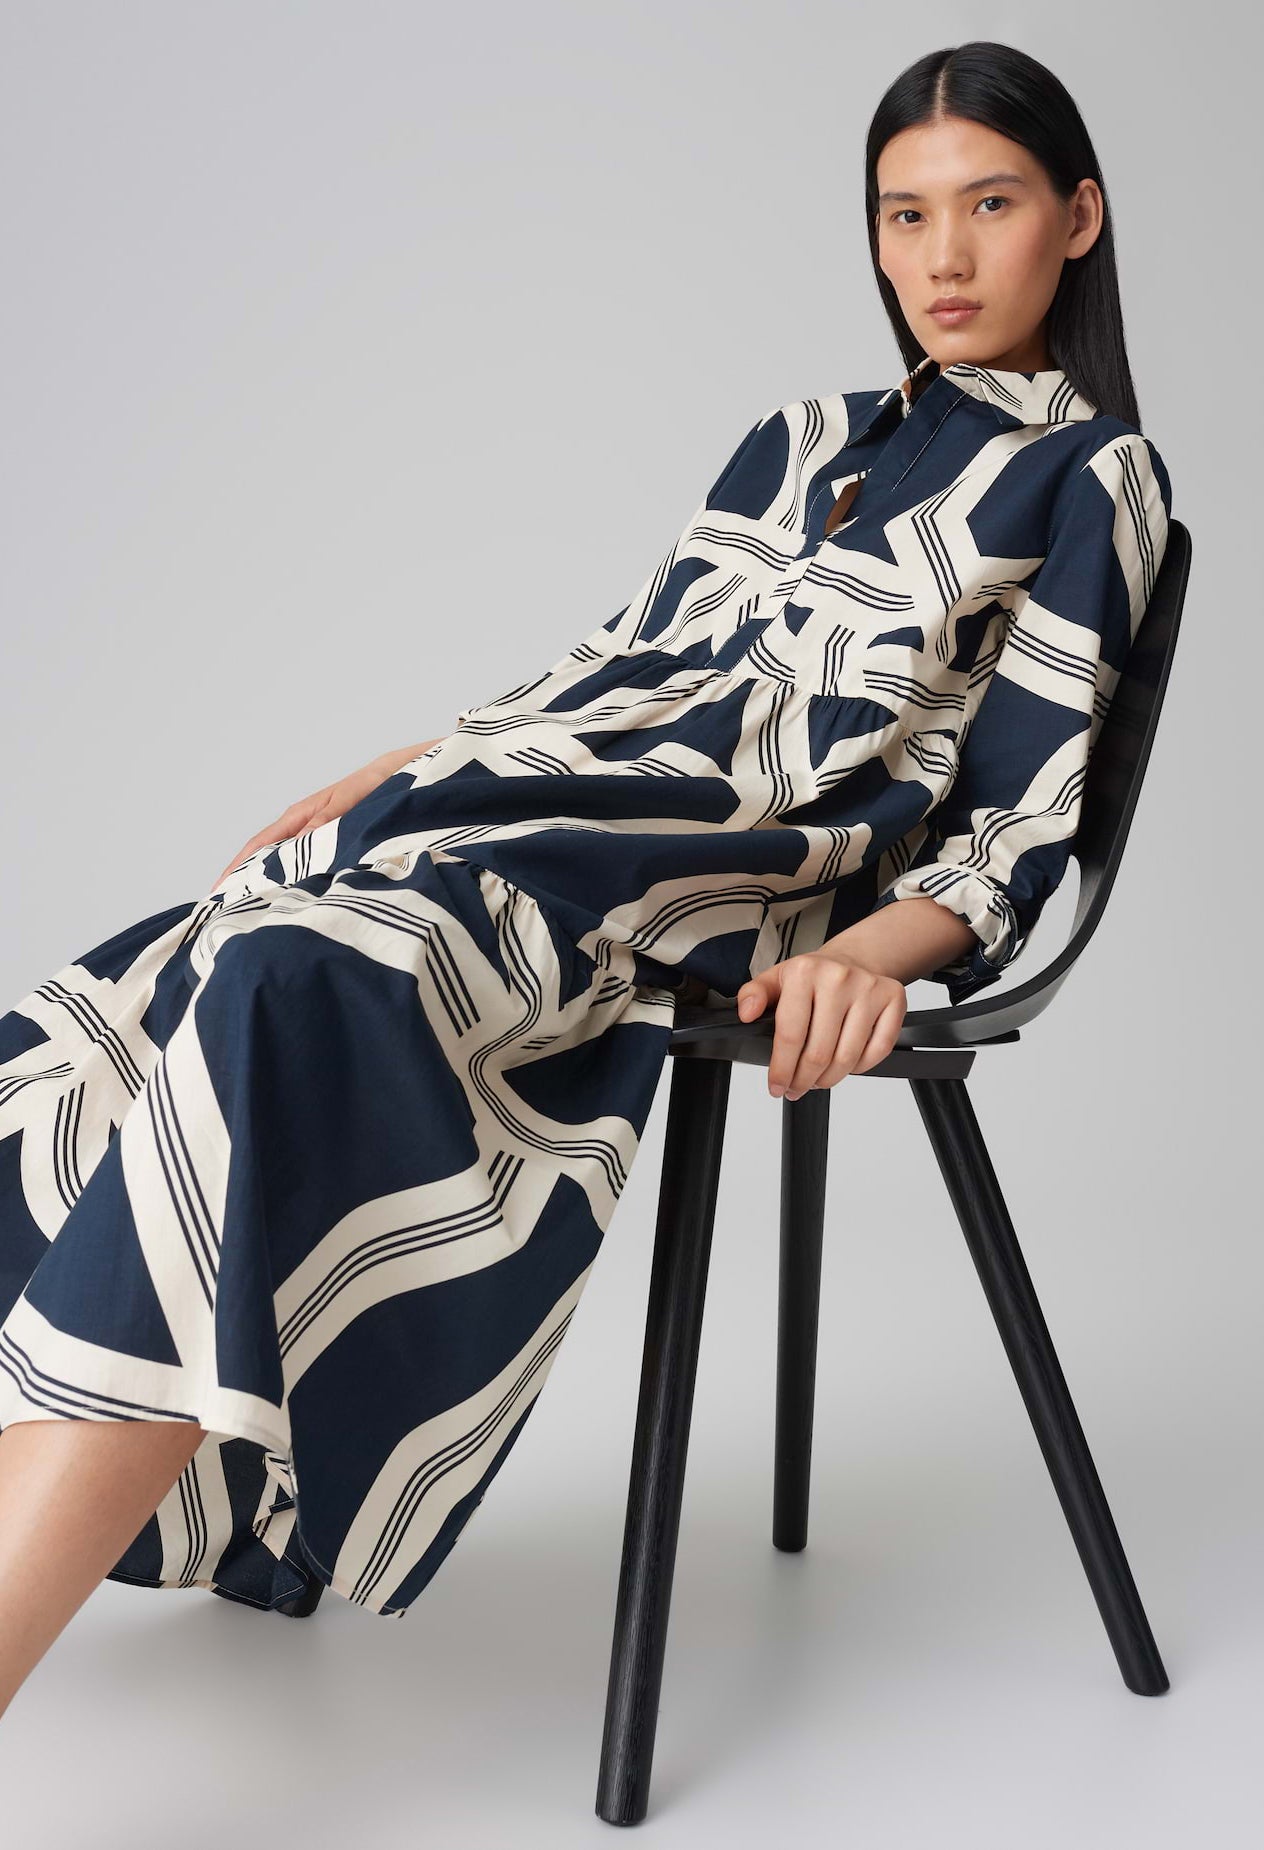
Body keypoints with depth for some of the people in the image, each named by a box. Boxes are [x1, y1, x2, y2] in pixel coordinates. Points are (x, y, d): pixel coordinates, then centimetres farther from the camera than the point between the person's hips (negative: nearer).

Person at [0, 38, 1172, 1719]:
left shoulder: (1093, 479, 8)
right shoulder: (800, 443, 27)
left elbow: (1021, 820, 0)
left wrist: (880, 949, -21)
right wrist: (388, 775, 17)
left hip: (765, 861, -7)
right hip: (576, 786, 7)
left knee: (286, 997, -32)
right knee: (146, 1009, -14)